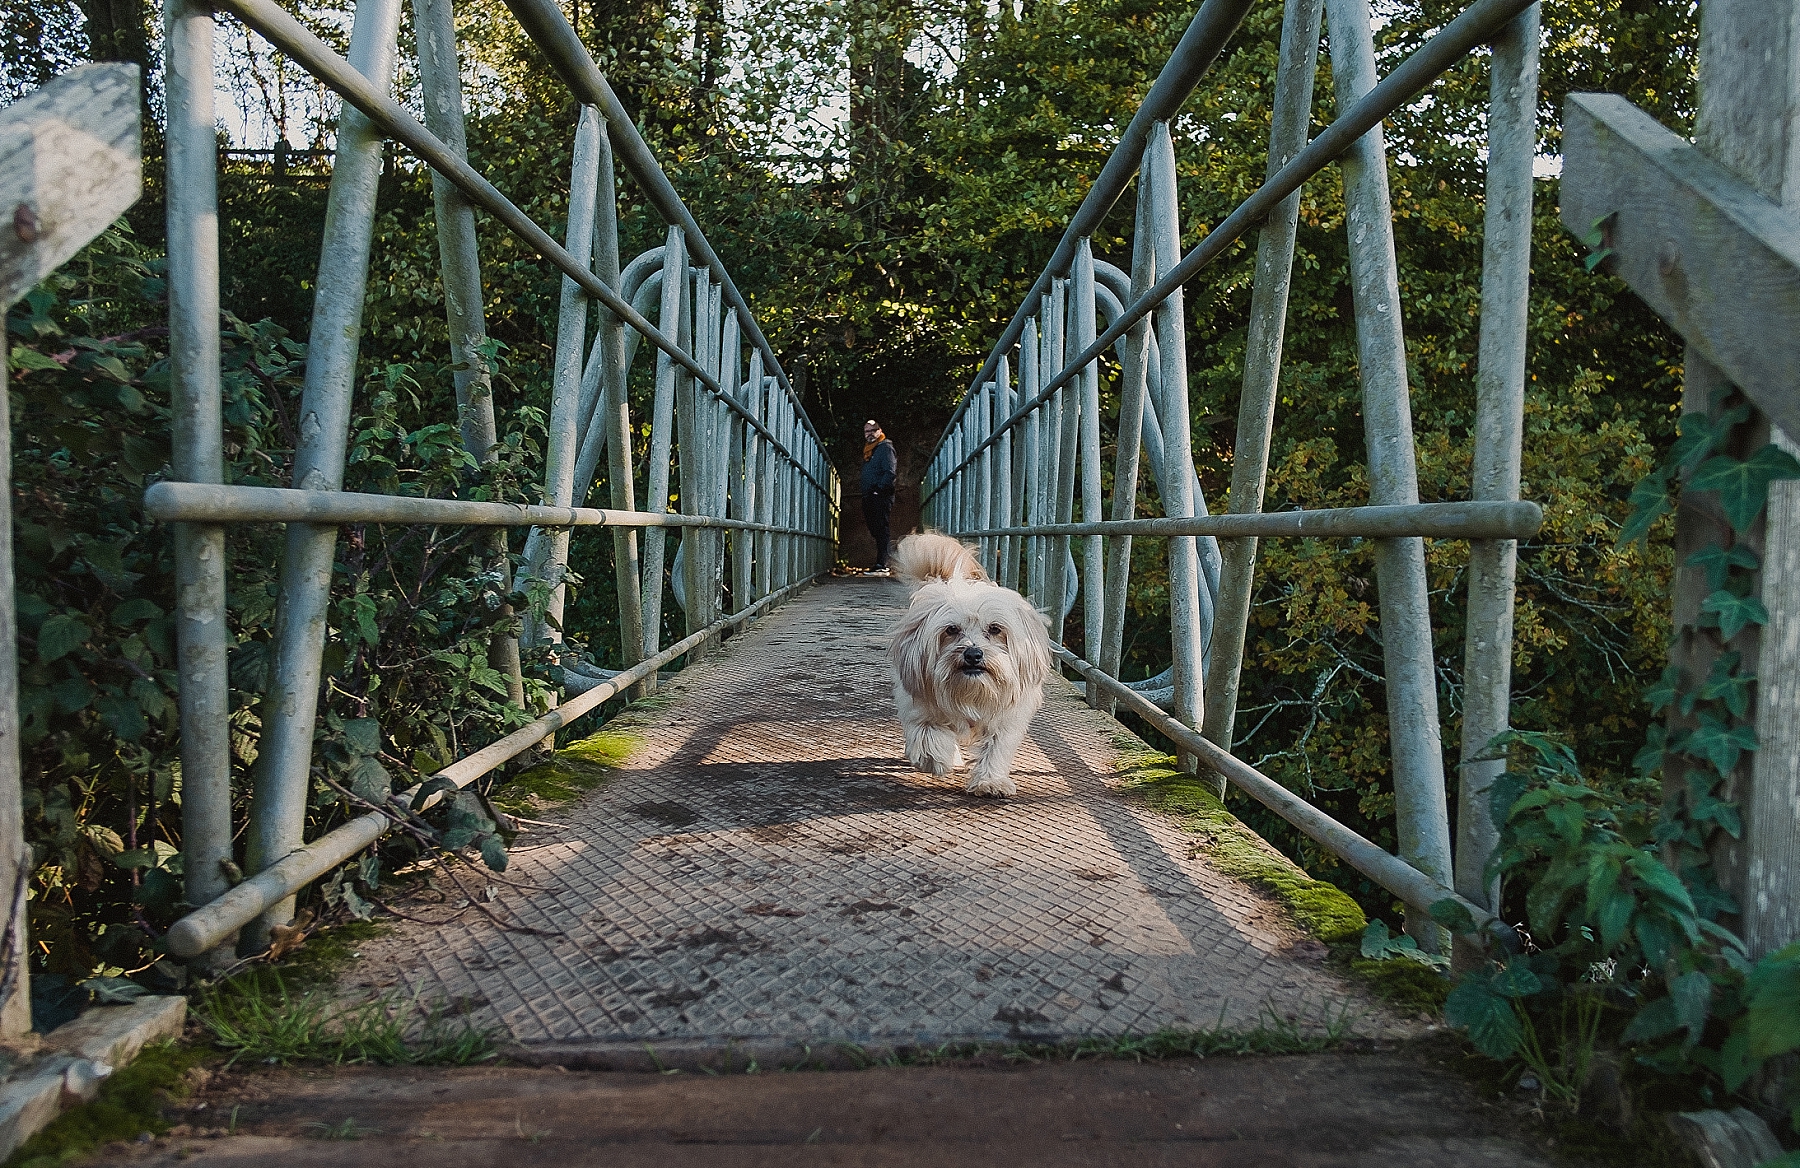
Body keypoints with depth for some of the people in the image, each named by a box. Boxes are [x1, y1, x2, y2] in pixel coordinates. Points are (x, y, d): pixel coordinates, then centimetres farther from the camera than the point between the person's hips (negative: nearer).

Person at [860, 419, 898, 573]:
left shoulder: (885, 448, -4)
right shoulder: (868, 450, 23)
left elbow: (890, 472, -15)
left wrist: (879, 488, -19)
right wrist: (865, 494, 16)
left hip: (881, 497, -9)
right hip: (869, 497, 9)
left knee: (881, 531, -12)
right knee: (875, 531, 8)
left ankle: (882, 565, -16)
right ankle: (882, 563, 13)